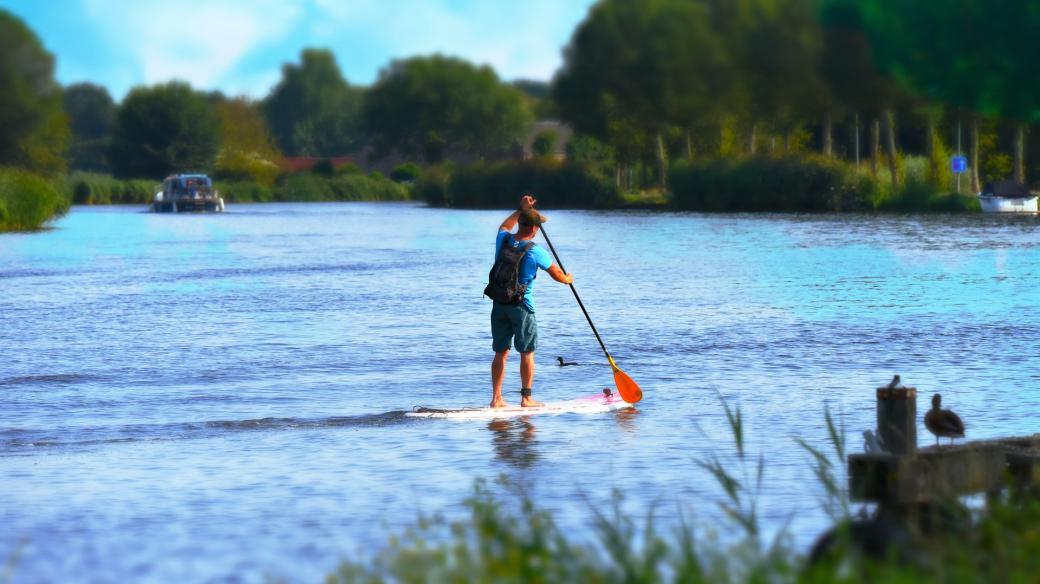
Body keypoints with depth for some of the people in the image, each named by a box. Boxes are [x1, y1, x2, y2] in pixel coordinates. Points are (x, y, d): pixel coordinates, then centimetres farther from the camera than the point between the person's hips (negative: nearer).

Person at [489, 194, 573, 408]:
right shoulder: (535, 251, -12)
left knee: (501, 352, 9)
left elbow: (504, 226, 29)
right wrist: (568, 279, 22)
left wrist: (521, 209, 36)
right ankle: (526, 398, 5)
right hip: (522, 306, -5)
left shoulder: (503, 240, 2)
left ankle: (496, 398, 7)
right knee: (527, 353, 4)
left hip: (499, 305, 5)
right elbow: (557, 274, 0)